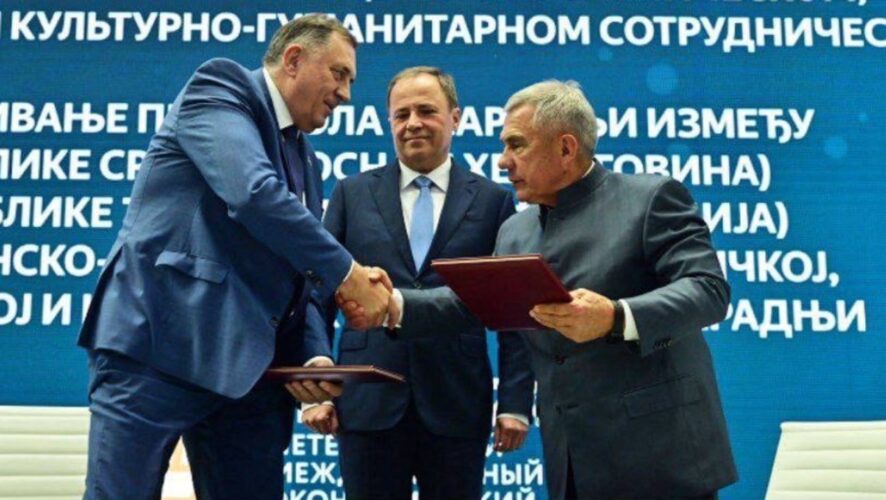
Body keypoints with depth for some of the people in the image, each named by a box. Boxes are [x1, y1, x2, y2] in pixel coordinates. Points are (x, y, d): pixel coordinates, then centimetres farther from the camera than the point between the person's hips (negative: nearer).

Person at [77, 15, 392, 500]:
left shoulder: (303, 157, 21)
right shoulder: (221, 87, -2)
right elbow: (253, 193, -20)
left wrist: (313, 354, 2)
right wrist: (345, 272, -13)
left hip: (248, 365, 8)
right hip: (158, 343, -8)